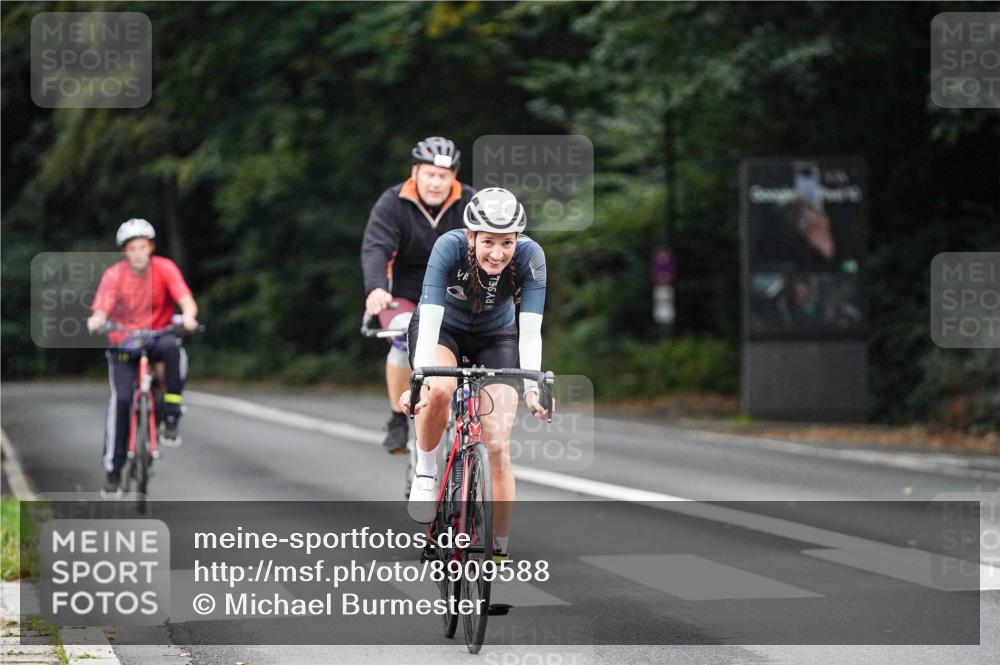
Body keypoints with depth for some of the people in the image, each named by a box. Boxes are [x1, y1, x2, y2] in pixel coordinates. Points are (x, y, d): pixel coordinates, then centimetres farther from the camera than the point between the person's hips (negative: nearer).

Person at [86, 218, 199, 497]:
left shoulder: (164, 268, -12)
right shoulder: (114, 275, -12)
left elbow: (186, 300, -24)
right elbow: (101, 310, -23)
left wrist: (188, 316, -47)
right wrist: (96, 321, -47)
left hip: (157, 336, 0)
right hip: (123, 344, 0)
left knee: (173, 348, -35)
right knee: (121, 398, -19)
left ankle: (171, 419, -23)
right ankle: (112, 469, -9)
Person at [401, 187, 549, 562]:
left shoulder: (530, 256, -29)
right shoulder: (449, 248, -33)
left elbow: (530, 330, -32)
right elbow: (429, 320, -39)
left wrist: (532, 386, -47)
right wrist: (420, 377, -53)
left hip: (496, 336, 1)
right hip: (443, 328, -1)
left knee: (498, 448, -11)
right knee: (439, 390, -36)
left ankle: (501, 552, -2)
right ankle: (425, 471, -11)